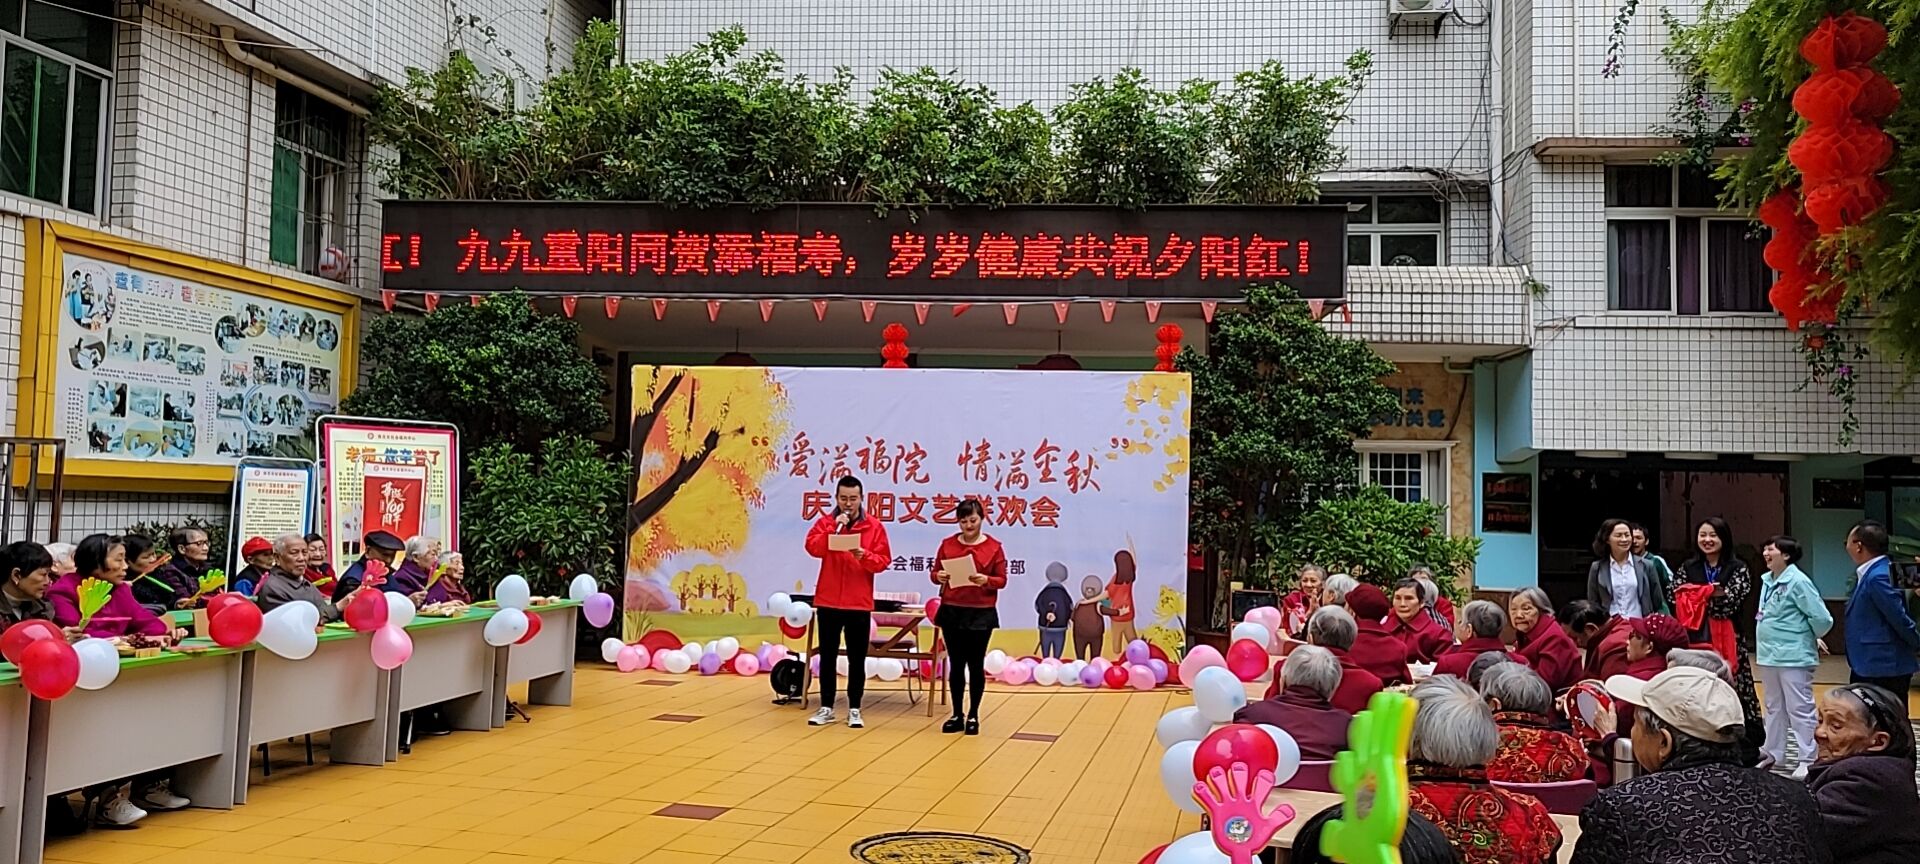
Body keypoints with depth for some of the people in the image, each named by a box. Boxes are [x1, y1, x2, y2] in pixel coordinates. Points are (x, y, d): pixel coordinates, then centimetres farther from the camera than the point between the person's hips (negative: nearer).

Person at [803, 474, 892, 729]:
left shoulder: (875, 526, 2)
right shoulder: (825, 522, 3)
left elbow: (883, 561, -4)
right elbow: (812, 548, -14)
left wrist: (864, 555, -21)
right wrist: (834, 529, -22)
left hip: (859, 603, -1)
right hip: (828, 602, 1)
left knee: (857, 659, 4)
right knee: (828, 656, 7)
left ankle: (854, 710, 12)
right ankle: (826, 708, 15)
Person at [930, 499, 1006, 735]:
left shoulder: (994, 546, -1)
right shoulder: (947, 544, 5)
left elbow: (1002, 580, -1)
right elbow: (935, 572, 8)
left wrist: (986, 580, -21)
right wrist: (939, 577, -14)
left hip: (981, 613, -2)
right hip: (951, 611, 2)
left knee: (976, 664, 2)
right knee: (955, 663, 6)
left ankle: (973, 715, 12)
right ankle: (957, 715, 14)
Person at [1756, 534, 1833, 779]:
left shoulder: (1798, 582, -16)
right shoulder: (1767, 580, 9)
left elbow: (1822, 618, -16)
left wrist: (1810, 638, -1)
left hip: (1794, 657, -9)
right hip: (1768, 655, 9)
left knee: (1799, 709, -3)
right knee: (1773, 707, 17)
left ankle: (1808, 760, 3)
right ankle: (1773, 753, 28)